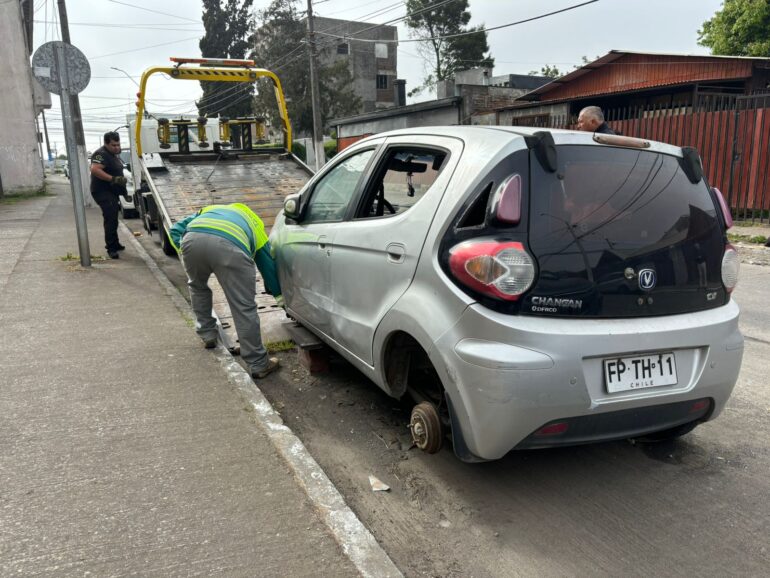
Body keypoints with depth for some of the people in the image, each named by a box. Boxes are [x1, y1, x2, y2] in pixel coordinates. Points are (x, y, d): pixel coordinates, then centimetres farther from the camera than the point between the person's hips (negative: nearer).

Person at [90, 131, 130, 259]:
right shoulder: (101, 154, -17)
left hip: (112, 192, 10)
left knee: (113, 219, 18)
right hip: (103, 192, -10)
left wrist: (124, 190, 27)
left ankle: (114, 244, 30)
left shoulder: (113, 154, 15)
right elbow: (95, 169, -32)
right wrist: (113, 179, -36)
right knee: (111, 219, -16)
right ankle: (111, 248, -14)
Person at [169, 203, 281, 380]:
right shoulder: (255, 225, 39)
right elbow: (268, 264, 41)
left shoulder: (207, 211, 46)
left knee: (197, 286, 33)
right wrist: (279, 296, 52)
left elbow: (176, 229, 33)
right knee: (244, 307, 4)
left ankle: (207, 335, 41)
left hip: (192, 239, 3)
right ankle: (259, 365, 9)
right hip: (229, 246, -3)